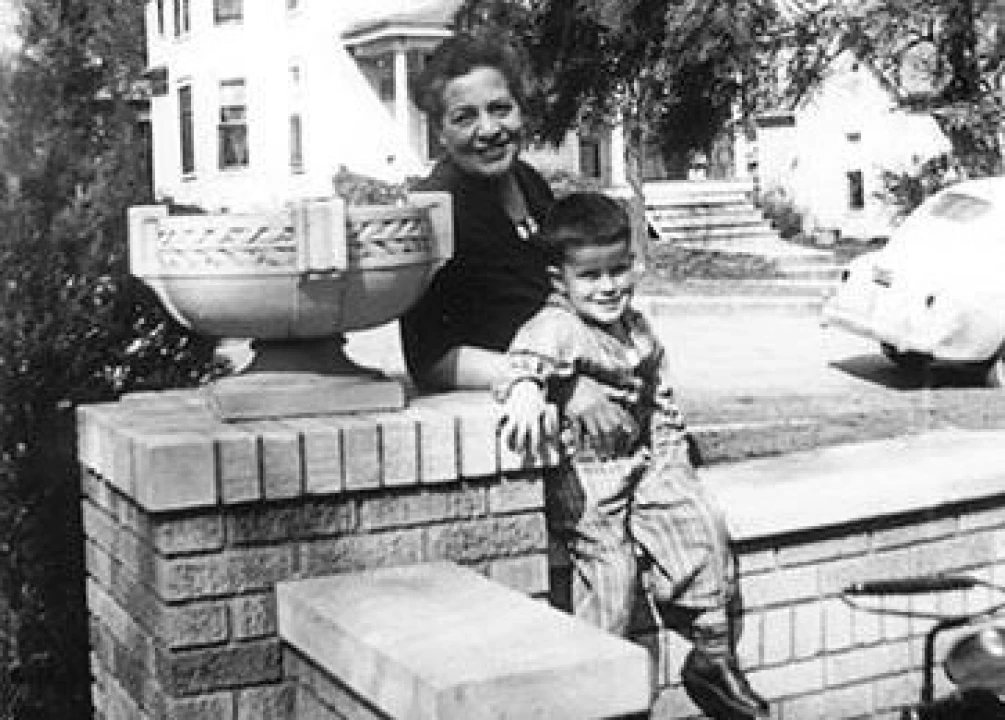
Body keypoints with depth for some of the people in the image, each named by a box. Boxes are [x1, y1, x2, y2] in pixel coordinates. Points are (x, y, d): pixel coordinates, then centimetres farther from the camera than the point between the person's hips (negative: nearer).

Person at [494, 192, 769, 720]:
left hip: (645, 461, 7)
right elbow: (528, 357, -38)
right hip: (585, 475, -7)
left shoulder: (636, 329, 10)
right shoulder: (555, 327, -15)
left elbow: (661, 399, 22)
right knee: (608, 569, -13)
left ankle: (713, 655, 10)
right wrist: (525, 392, -60)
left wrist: (671, 455, 15)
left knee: (703, 526, -5)